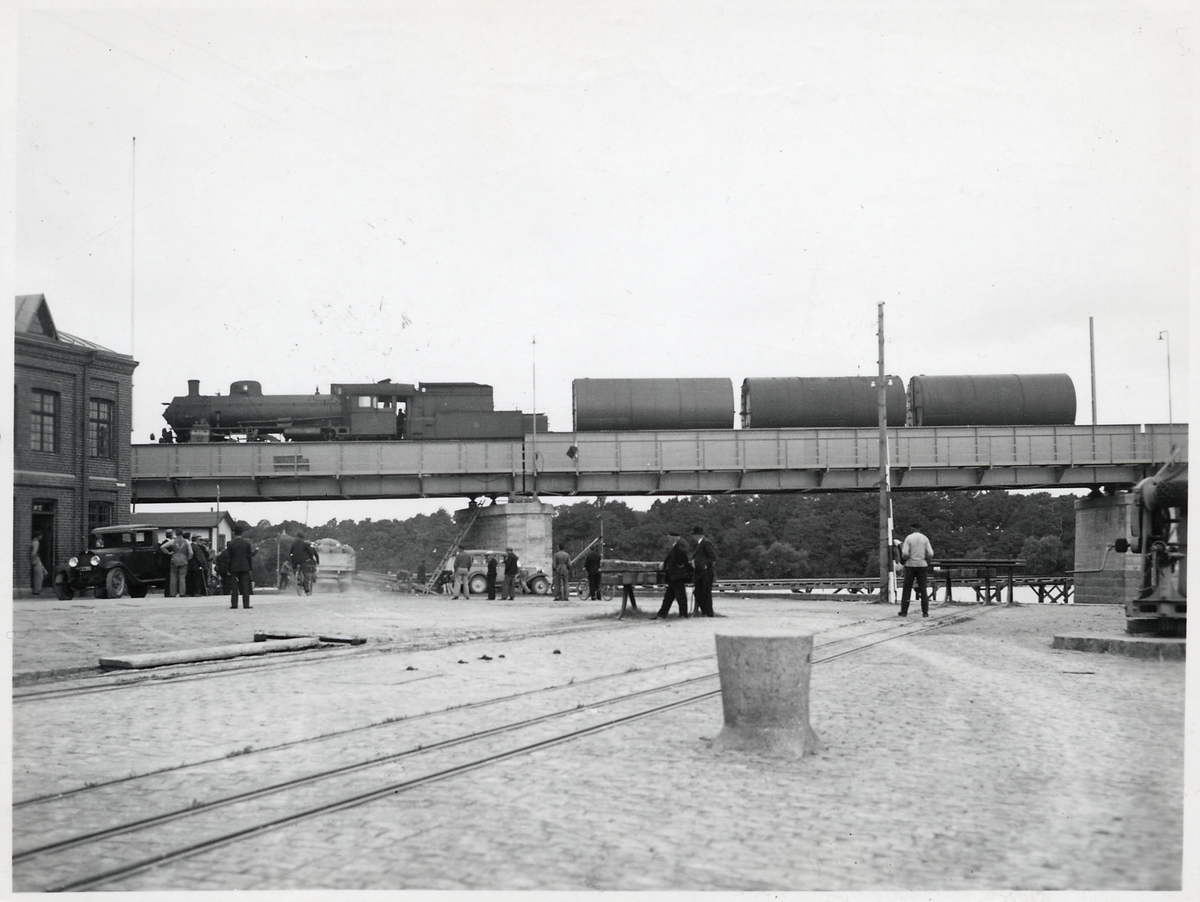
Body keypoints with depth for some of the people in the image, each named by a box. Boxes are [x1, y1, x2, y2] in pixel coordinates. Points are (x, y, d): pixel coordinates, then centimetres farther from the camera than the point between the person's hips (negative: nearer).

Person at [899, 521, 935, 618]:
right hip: (922, 565, 2)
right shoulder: (924, 538, 1)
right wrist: (926, 560, 12)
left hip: (910, 565, -2)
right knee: (923, 589, 5)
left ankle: (904, 611, 3)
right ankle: (925, 612, 0)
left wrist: (903, 559, 6)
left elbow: (905, 554, -13)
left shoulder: (908, 538, -4)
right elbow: (930, 554, -5)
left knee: (907, 589, 4)